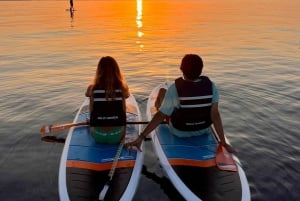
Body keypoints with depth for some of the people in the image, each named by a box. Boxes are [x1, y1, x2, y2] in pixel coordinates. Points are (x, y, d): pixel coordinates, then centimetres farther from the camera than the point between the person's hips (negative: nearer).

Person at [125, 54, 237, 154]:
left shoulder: (175, 88, -28)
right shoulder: (211, 86, -20)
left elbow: (160, 116, -27)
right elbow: (215, 115, -21)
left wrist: (140, 138, -22)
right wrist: (223, 142, -14)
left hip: (179, 132, -3)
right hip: (204, 130, 3)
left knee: (162, 91, 13)